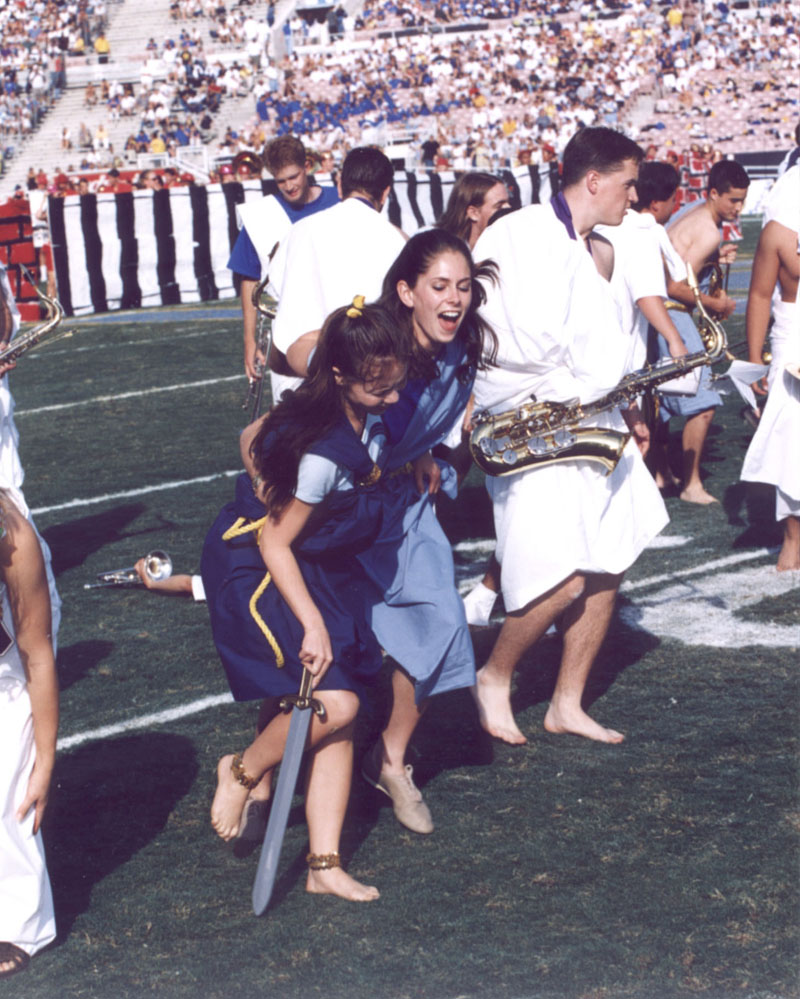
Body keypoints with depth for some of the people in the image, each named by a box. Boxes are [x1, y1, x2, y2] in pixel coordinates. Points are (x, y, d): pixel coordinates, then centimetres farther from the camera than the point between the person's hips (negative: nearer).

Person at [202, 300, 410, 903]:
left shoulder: (367, 415, -5)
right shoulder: (324, 452, -30)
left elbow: (255, 436, 10)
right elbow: (275, 543, -24)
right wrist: (312, 623, -25)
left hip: (326, 571, 9)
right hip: (256, 571, -9)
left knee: (338, 718, 3)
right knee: (335, 703, -20)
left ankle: (325, 865, 8)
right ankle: (243, 772, 9)